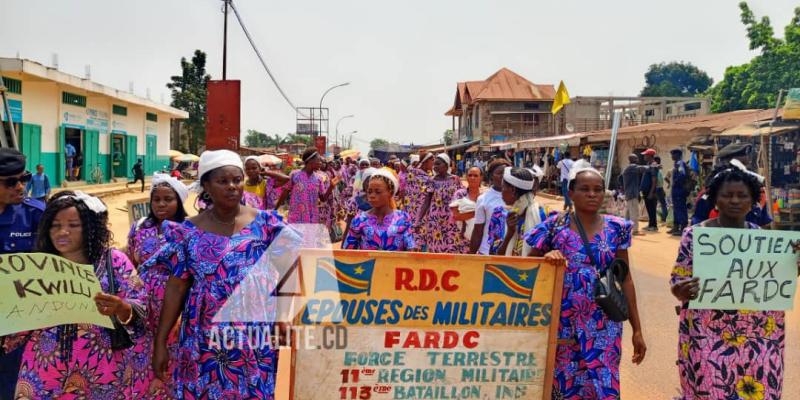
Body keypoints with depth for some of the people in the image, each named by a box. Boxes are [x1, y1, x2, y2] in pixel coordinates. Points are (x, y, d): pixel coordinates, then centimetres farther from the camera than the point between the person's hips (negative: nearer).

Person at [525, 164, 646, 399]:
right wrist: (546, 256, -20)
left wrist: (637, 329, 5)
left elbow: (625, 279, 6)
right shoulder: (555, 226, -3)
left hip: (603, 327, 1)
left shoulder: (616, 229, 2)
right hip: (561, 324, -1)